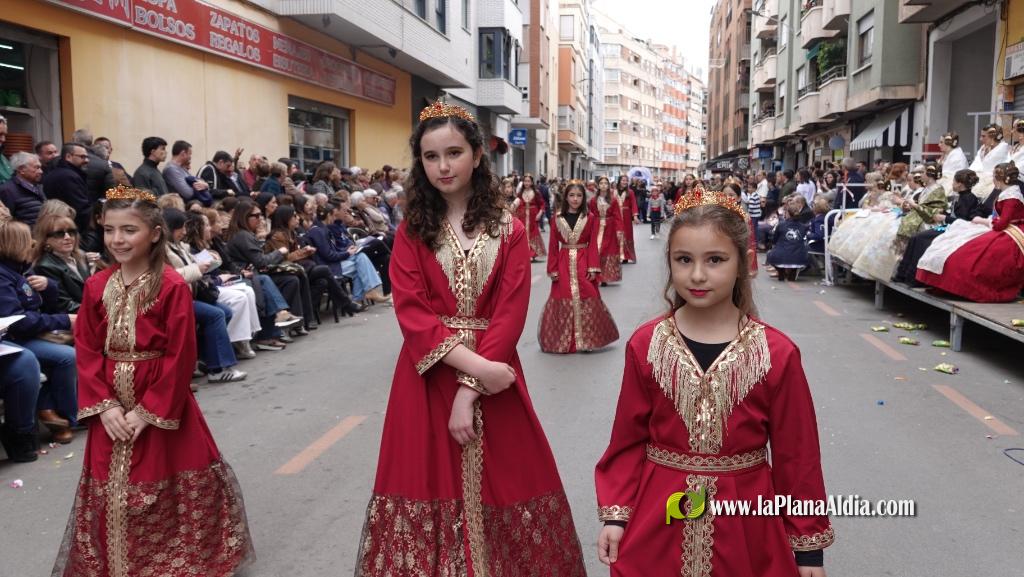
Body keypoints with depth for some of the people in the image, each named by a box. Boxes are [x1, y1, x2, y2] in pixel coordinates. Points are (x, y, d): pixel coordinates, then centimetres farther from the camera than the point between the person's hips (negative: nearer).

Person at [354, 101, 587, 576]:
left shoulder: (509, 231, 0)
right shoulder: (411, 230, 2)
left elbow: (510, 315, -7)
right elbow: (412, 314, -7)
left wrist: (470, 389, -16)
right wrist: (472, 363, -19)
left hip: (491, 373, 0)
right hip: (427, 376, 1)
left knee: (501, 482, 8)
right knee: (427, 481, 8)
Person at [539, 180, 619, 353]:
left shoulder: (590, 218, 1)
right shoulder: (557, 218, 2)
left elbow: (593, 245, -1)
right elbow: (553, 246, 2)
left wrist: (593, 268, -9)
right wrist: (553, 269, -2)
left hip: (583, 264, 0)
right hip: (564, 265, 1)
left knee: (587, 300, 1)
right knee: (563, 301, 4)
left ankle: (588, 338, 14)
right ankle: (563, 340, 16)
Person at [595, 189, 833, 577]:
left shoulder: (777, 353, -10)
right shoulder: (645, 344, -6)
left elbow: (797, 455, -4)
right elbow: (628, 441, 1)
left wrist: (807, 544, 1)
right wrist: (616, 514, -3)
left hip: (744, 526, -1)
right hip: (657, 522, 1)